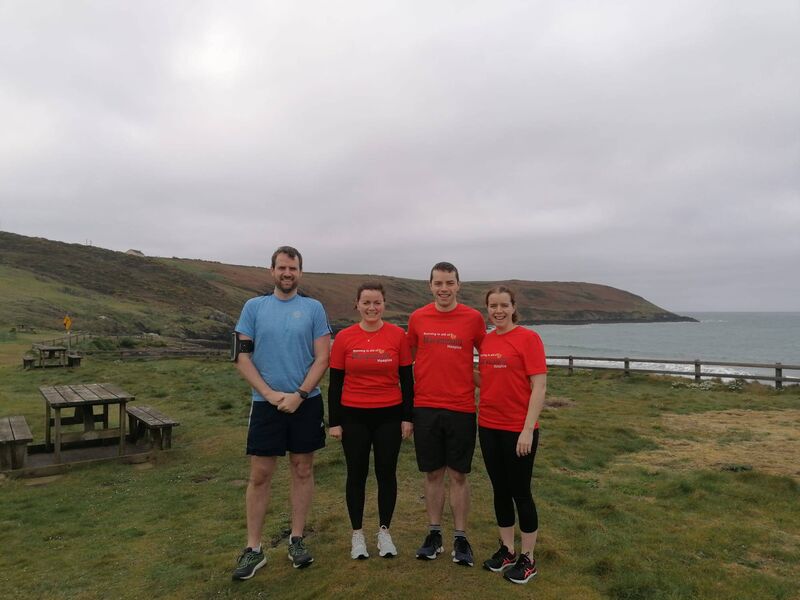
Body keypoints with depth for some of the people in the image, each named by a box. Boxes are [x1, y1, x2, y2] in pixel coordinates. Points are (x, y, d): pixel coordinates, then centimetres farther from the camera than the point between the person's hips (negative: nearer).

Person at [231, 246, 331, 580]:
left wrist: (298, 395, -13)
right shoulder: (254, 307, 3)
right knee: (260, 475, 4)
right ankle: (254, 549, 16)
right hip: (266, 403, 0)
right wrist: (271, 394, -10)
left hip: (306, 402, 0)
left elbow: (322, 358, -2)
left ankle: (297, 540, 24)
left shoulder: (313, 308, 1)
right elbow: (242, 357, 0)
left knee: (302, 471, 10)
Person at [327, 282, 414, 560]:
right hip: (354, 417, 0)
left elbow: (407, 379, 1)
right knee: (357, 474, 11)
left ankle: (384, 532, 28)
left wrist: (407, 417, 0)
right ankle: (357, 534, 27)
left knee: (386, 473, 10)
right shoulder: (344, 337, -4)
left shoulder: (397, 335, -4)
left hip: (389, 416, 0)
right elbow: (335, 383, 0)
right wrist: (334, 421, 0)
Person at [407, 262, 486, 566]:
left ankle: (460, 538, 21)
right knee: (433, 473, 12)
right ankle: (434, 534, 26)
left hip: (461, 408, -1)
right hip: (425, 407, 2)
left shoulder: (473, 318, -3)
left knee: (458, 475, 7)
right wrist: (410, 393, 9)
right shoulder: (417, 318, 2)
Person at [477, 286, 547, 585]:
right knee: (500, 490, 16)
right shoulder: (486, 341, 6)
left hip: (518, 430, -5)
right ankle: (507, 549, 32)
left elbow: (539, 386, -14)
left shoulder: (528, 338, -11)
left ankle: (527, 558, 23)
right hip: (488, 427, 6)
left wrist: (528, 430, -17)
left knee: (520, 492, 6)